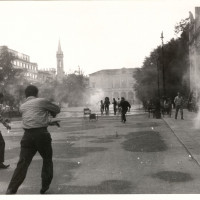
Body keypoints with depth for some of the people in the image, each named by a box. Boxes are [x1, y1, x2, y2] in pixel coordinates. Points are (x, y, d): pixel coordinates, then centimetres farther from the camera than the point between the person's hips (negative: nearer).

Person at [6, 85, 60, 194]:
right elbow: (57, 109, 13)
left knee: (23, 163, 1)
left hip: (27, 135, 3)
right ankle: (45, 186, 20)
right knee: (47, 159, 17)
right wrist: (52, 113, 35)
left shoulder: (22, 107, 17)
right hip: (41, 134, -3)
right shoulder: (42, 101, 3)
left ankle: (11, 190, -9)